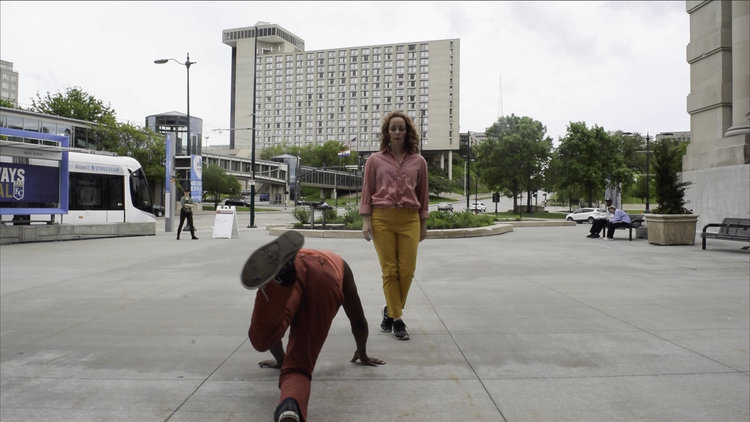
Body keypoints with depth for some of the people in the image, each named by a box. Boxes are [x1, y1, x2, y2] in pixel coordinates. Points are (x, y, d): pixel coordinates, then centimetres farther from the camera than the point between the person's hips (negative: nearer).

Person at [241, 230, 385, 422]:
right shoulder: (339, 264, 49)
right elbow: (358, 321, 51)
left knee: (262, 338, -23)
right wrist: (362, 354, 68)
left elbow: (269, 326, 53)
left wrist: (280, 359, 66)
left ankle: (281, 270, -48)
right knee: (298, 368, 0)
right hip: (326, 278, 0)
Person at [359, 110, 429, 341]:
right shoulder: (375, 160, 7)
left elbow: (423, 194, 13)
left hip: (409, 219, 1)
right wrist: (366, 220, -1)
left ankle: (390, 310, 23)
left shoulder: (418, 161, 10)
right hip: (382, 218, -1)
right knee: (389, 270, 0)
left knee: (407, 270, -1)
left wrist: (423, 224, 12)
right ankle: (397, 319, 10)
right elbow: (367, 192, 7)